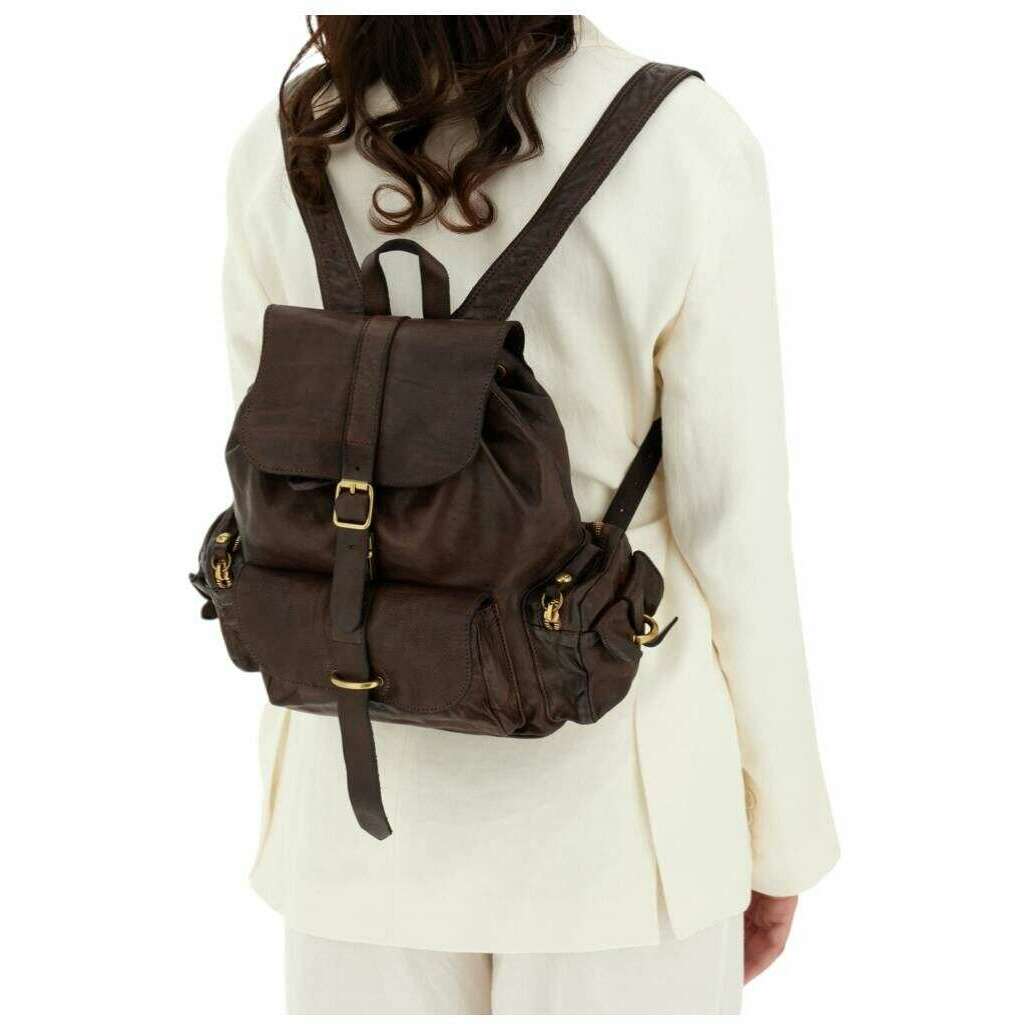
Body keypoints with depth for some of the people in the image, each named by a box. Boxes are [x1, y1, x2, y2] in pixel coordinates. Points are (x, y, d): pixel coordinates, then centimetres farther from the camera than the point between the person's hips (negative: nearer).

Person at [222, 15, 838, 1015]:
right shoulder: (687, 149, -17)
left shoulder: (280, 155, -8)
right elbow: (735, 532, -12)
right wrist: (781, 830, 2)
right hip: (605, 786, -2)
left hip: (367, 779, 3)